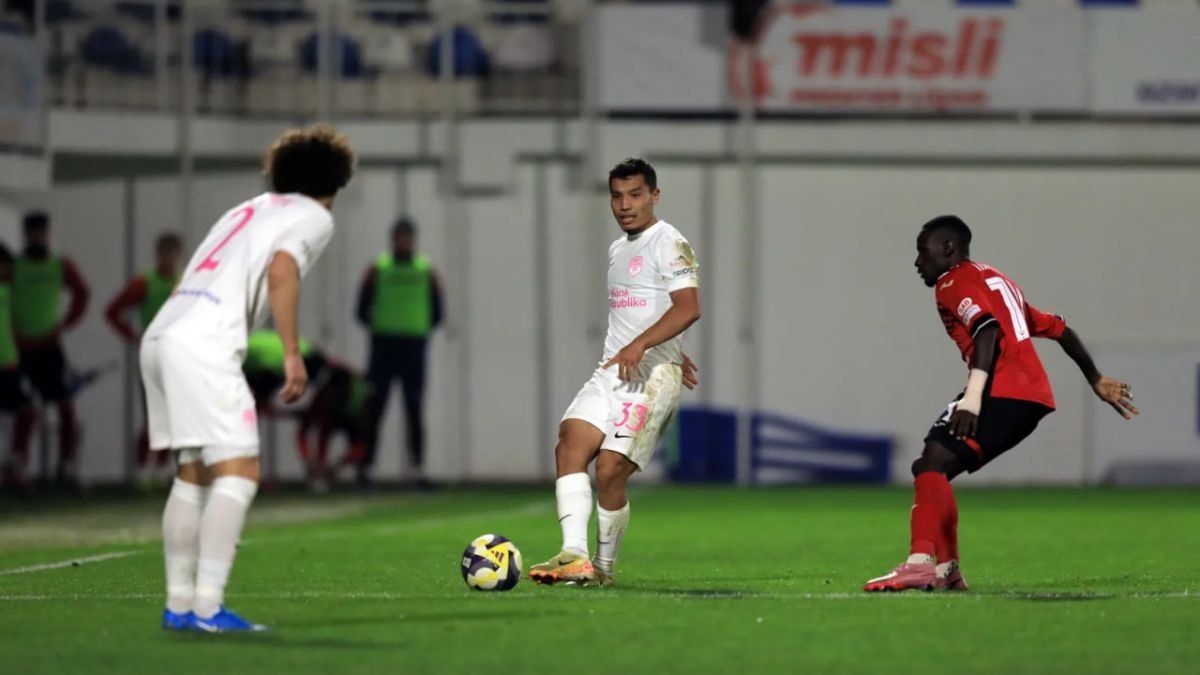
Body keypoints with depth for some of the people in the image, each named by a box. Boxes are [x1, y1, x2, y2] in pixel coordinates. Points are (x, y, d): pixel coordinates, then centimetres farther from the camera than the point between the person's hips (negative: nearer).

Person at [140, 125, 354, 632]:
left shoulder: (247, 211, 29)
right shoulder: (315, 217, 8)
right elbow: (281, 270, -12)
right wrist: (292, 354, -12)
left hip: (161, 334, 8)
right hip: (204, 343, -8)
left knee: (193, 474, 14)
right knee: (238, 471, -8)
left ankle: (179, 604, 14)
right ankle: (207, 607, -16)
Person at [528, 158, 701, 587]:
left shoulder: (669, 243, -6)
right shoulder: (617, 250, 22)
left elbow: (688, 308, -19)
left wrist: (640, 346, -30)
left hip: (652, 376, -7)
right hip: (611, 371, 7)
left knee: (610, 470, -16)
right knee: (571, 442, -17)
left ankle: (604, 567, 2)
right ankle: (574, 555, -28)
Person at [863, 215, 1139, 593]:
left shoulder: (954, 284, 2)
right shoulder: (996, 280, 30)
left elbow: (988, 329, -18)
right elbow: (1059, 330, 33)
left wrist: (972, 397, -27)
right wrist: (1097, 382, 42)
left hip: (1002, 392, -9)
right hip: (1035, 397, 9)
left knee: (932, 465, -20)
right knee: (932, 470, 15)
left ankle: (920, 562, -39)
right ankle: (947, 571, 10)